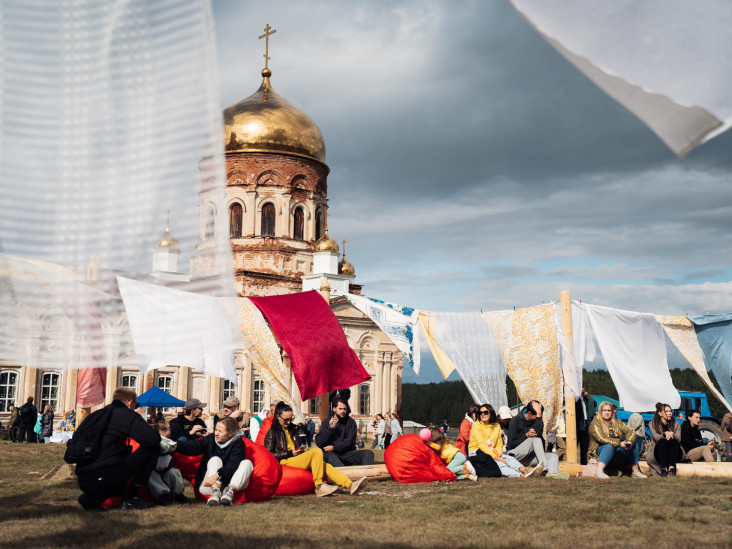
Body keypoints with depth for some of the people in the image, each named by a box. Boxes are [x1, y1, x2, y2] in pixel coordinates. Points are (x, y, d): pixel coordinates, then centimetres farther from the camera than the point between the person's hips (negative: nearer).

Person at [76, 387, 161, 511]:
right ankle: (130, 498, 3)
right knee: (152, 448, 2)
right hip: (104, 478, -8)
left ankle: (92, 497, 10)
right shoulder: (128, 415, 0)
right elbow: (153, 439, -10)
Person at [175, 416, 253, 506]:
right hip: (209, 486, 1)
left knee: (247, 462, -22)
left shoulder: (238, 444, -8)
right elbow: (193, 447, -17)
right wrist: (174, 445, -34)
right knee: (215, 459, -23)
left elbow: (232, 465, -23)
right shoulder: (211, 439, 0)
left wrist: (217, 475, -39)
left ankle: (230, 491, -42)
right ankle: (215, 492, -44)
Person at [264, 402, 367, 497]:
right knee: (316, 451, -27)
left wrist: (300, 450, 9)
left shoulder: (292, 429, 24)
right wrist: (289, 453, -12)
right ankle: (319, 487, -32)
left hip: (297, 459, 7)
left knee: (325, 466, -17)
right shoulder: (272, 432, 2)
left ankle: (350, 485, -31)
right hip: (286, 461, -7)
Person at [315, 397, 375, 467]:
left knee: (368, 453, -22)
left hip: (347, 453, 2)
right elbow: (318, 443, 1)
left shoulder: (351, 422, 11)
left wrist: (334, 447, -13)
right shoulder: (326, 423, 10)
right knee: (329, 455, -38)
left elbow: (349, 441, 0)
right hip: (331, 453, -2)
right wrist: (330, 429, -11)